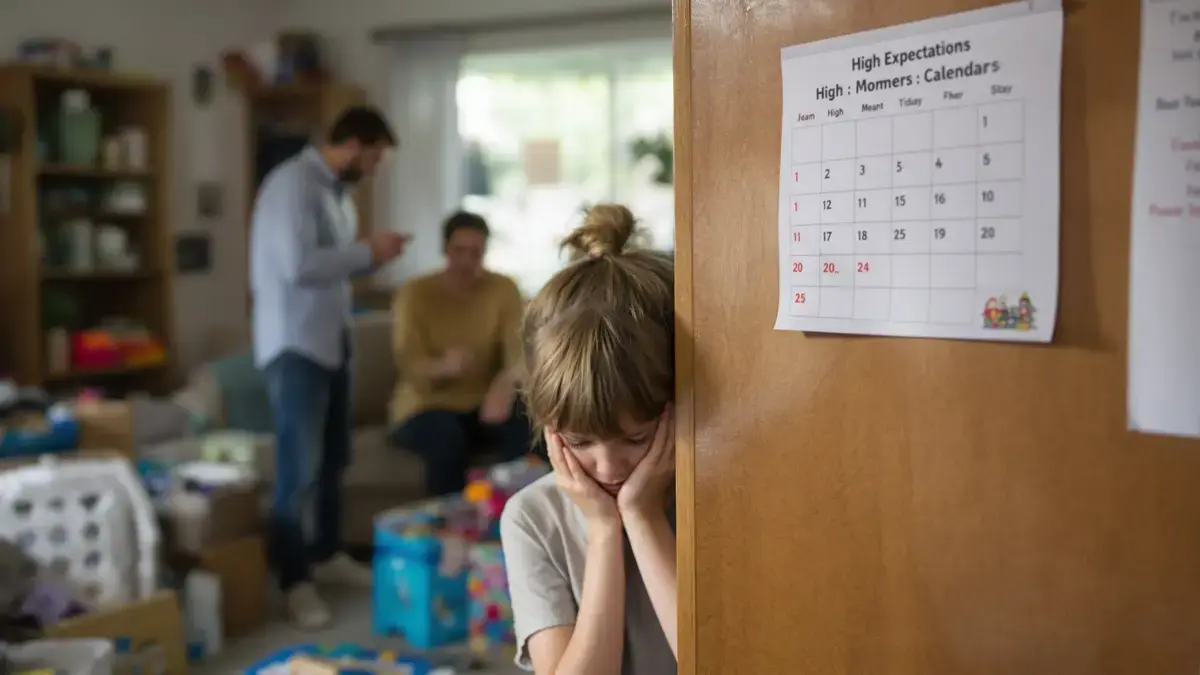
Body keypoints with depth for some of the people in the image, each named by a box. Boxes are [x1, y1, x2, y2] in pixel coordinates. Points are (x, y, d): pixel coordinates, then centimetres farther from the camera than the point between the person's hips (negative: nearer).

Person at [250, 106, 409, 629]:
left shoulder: (336, 190, 14)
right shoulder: (293, 183, -16)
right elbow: (298, 265, -27)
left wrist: (372, 252, 1)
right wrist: (368, 253, -17)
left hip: (332, 339, 10)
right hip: (294, 344, -9)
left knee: (333, 457, 16)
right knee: (299, 465, -6)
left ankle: (327, 554, 31)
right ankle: (294, 580, 3)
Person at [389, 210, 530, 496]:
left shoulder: (504, 289, 0)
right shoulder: (415, 294, -6)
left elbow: (518, 350, -13)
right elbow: (410, 366, -16)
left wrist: (507, 382, -37)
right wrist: (443, 367, -40)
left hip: (485, 403, 2)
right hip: (428, 405, -2)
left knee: (527, 426, -29)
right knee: (447, 440, -35)